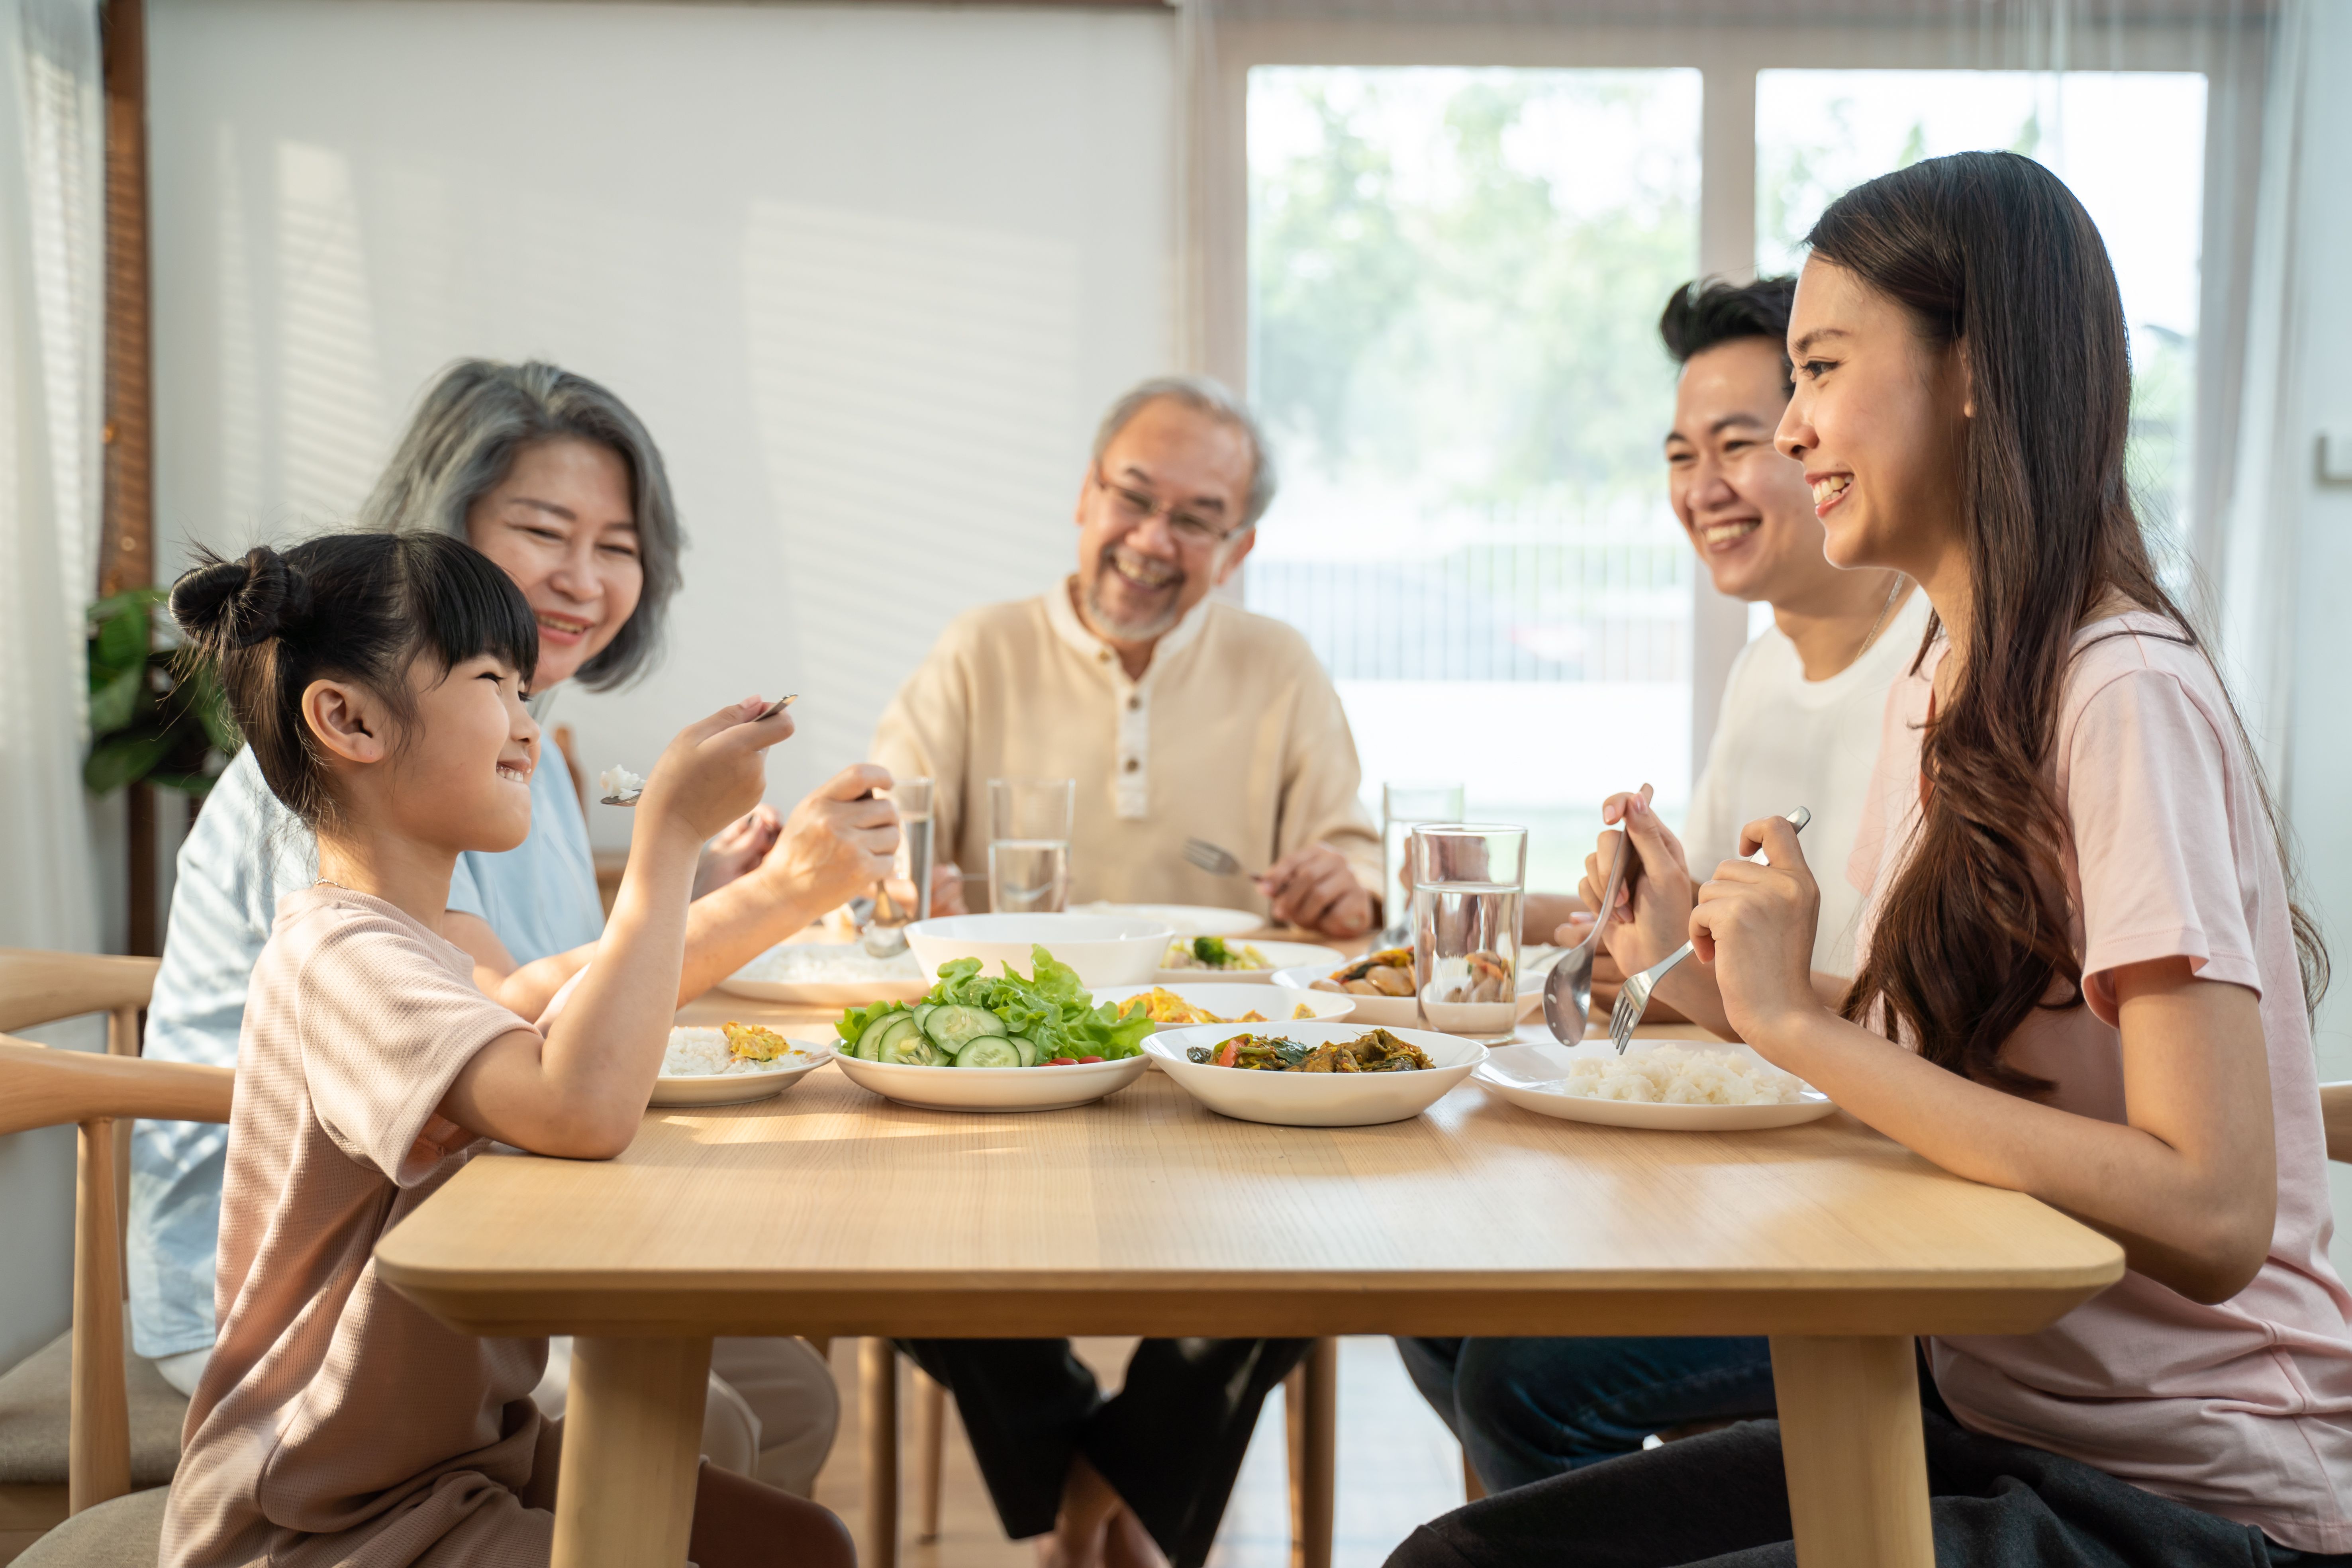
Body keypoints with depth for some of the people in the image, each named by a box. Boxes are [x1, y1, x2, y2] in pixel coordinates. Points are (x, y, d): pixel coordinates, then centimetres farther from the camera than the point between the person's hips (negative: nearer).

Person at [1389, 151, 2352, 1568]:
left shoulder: (2126, 697, -20)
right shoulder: (1938, 692, 7)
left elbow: (2213, 1214, -26)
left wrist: (1798, 1019, -24)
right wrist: (1701, 961, -1)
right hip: (1985, 1417, 7)